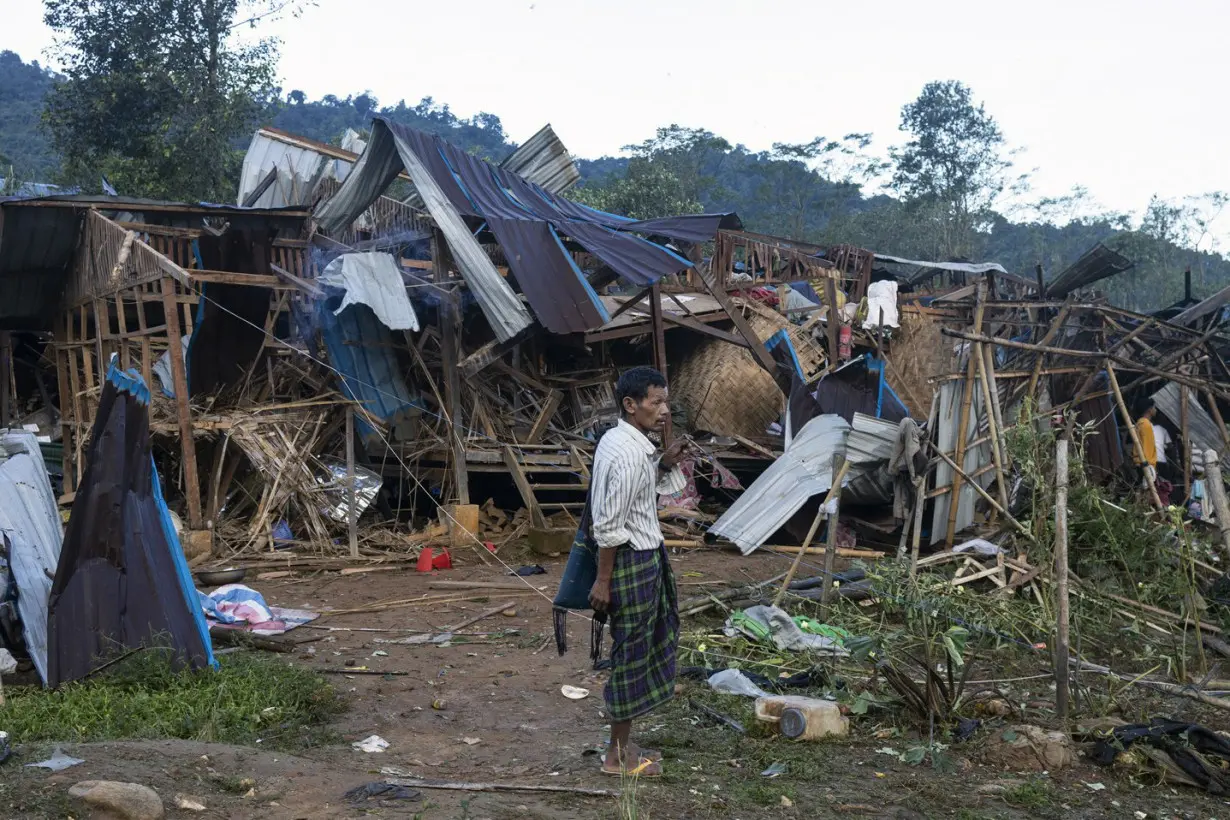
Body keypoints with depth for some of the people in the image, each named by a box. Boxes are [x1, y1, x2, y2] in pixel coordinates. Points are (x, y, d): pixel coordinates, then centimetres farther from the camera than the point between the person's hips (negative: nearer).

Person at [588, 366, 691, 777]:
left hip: (645, 556, 10)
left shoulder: (620, 441, 8)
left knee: (640, 647, 18)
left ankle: (625, 745, 29)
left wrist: (665, 463, 7)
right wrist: (603, 580, -19)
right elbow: (609, 525, -22)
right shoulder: (627, 454, -23)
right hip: (632, 561, -10)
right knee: (632, 651, 1)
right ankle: (619, 755, 14)